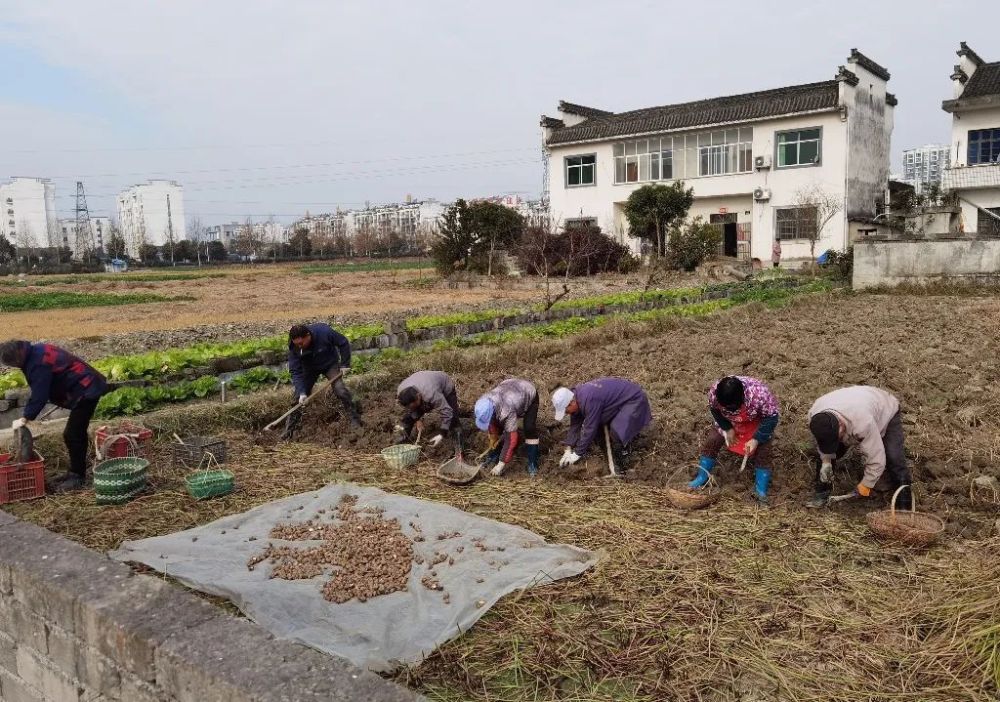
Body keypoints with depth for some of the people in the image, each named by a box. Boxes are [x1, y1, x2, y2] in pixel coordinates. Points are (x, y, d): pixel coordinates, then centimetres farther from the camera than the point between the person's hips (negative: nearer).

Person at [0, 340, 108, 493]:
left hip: (85, 391, -11)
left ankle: (77, 477, 2)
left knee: (72, 434, -7)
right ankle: (77, 472, 27)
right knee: (77, 432, 17)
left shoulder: (38, 364, -22)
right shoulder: (36, 351, 9)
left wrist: (25, 417, -11)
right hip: (87, 386, 11)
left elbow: (39, 395, -20)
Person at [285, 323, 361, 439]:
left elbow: (344, 343, -18)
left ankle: (354, 420, -5)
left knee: (341, 390, -19)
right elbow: (296, 372, -23)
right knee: (298, 397, -5)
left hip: (330, 364, -2)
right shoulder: (294, 348, -27)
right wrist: (301, 392, -33)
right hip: (310, 369, 2)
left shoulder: (324, 332, -35)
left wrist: (345, 364, -18)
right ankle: (289, 430, 5)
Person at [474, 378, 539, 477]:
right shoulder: (484, 404, -27)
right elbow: (492, 425, -6)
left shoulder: (507, 411, -46)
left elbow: (511, 438, -41)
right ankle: (493, 456, 16)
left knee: (530, 429, -20)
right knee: (498, 428, -1)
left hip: (529, 395, -6)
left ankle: (532, 464, -12)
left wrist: (501, 465, -37)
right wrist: (493, 444, 1)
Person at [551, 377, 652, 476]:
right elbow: (575, 425, 1)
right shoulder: (576, 397, -6)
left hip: (634, 400, -10)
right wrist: (568, 450, -4)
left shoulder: (588, 400, -35)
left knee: (616, 431, -27)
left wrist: (577, 453, -18)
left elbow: (590, 428, -28)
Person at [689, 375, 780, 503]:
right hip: (730, 422, 3)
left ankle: (761, 490, -2)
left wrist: (756, 439, -28)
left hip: (757, 423, -3)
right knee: (711, 440, -8)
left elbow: (771, 418, -26)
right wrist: (727, 428, -11)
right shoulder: (714, 392, -32)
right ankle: (702, 477, 8)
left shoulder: (759, 395, -42)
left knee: (762, 451, -15)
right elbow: (714, 410, -8)